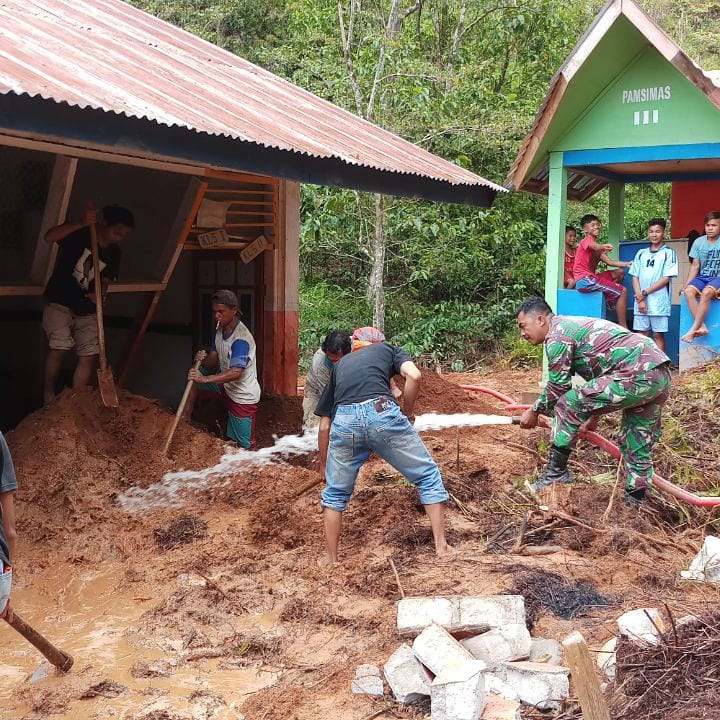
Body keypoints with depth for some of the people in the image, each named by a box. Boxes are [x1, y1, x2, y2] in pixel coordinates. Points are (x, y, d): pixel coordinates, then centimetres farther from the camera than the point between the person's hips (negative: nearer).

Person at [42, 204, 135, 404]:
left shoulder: (114, 253, 5)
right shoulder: (80, 233, -10)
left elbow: (105, 281, 3)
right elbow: (49, 237, -26)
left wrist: (99, 292, -21)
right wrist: (81, 224, -36)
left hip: (86, 308, 5)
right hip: (59, 302, -5)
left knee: (89, 354, -3)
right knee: (60, 347, -18)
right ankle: (48, 395, 1)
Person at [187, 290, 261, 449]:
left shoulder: (241, 339, -27)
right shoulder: (220, 330, 0)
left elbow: (235, 373, -37)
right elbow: (213, 361, 4)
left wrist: (205, 379, -43)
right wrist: (203, 360, -19)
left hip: (243, 397, -8)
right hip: (226, 387, 8)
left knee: (244, 446, -4)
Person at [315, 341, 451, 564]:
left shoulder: (339, 365, 36)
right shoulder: (388, 349, 30)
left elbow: (324, 426, 31)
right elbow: (413, 375, 4)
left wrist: (323, 466, 43)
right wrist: (407, 414, 18)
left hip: (344, 420, 2)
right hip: (382, 412, -2)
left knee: (335, 493, 25)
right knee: (428, 476, 18)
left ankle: (330, 561, 29)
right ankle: (442, 549, 16)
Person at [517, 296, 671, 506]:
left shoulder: (556, 335, -3)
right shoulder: (574, 325, 27)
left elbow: (558, 386, -2)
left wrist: (535, 411, 14)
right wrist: (593, 414, 42)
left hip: (636, 375, -10)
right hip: (661, 374, 10)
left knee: (568, 404, -4)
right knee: (639, 446, 17)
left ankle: (556, 472, 1)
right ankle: (634, 502, 25)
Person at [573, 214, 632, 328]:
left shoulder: (596, 248, 23)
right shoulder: (587, 240, -7)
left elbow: (609, 262, 14)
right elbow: (594, 246, -33)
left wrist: (627, 264, 1)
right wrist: (604, 246, -57)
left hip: (591, 278, 10)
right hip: (585, 280, -10)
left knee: (619, 273, 21)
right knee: (623, 291, -11)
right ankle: (623, 328, -12)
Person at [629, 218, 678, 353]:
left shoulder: (669, 253, 1)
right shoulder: (641, 253, 14)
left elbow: (666, 279, -6)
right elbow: (635, 277, 9)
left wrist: (645, 293, -9)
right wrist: (640, 298, -5)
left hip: (659, 301, -4)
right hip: (640, 301, 4)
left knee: (658, 334, -1)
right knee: (642, 334, 5)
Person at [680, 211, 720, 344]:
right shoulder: (699, 242, 7)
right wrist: (686, 284, 4)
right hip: (703, 277, 4)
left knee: (707, 292, -35)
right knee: (688, 291, -27)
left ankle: (693, 329, -32)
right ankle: (701, 327, -29)